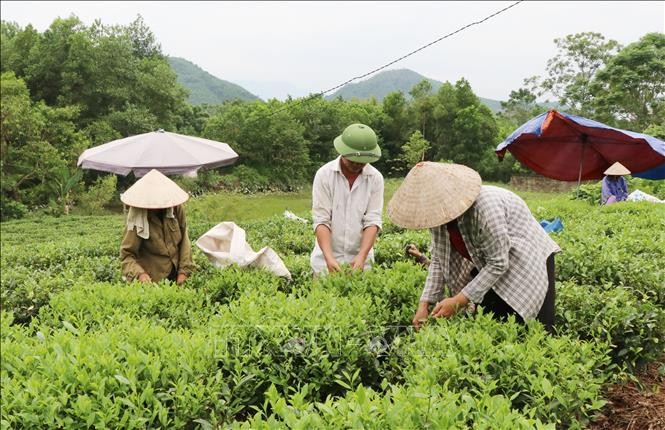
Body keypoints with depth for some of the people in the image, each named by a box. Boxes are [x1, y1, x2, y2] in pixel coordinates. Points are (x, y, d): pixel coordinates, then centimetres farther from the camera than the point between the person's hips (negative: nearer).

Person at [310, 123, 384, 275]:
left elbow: (373, 221, -8)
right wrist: (329, 257, -24)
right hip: (327, 257, -1)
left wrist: (362, 256, -22)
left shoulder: (376, 178, -4)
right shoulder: (324, 174, -8)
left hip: (360, 258, 1)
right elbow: (321, 220, -12)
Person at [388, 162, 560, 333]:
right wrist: (424, 304, -14)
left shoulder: (485, 207, -35)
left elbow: (498, 264, -28)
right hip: (485, 265, 7)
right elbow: (438, 260, -5)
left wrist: (458, 301, -28)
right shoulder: (439, 210, -13)